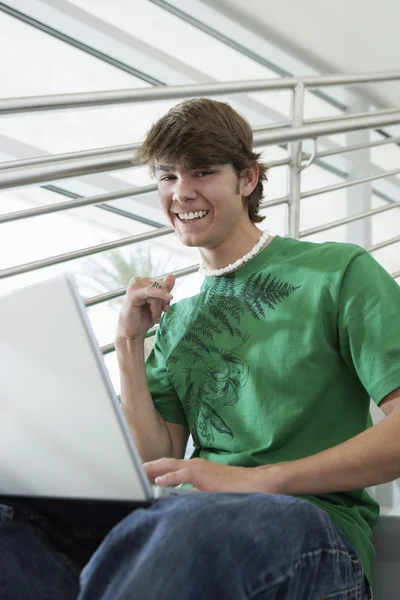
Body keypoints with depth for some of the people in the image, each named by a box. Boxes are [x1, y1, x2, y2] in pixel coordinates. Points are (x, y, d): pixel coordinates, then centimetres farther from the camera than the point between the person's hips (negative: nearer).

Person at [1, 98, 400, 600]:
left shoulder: (341, 272, 4)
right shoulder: (177, 318, 22)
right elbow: (156, 467, 14)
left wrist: (258, 479, -17)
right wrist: (129, 343, 6)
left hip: (310, 520, -4)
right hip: (186, 516, 5)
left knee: (193, 526, -40)